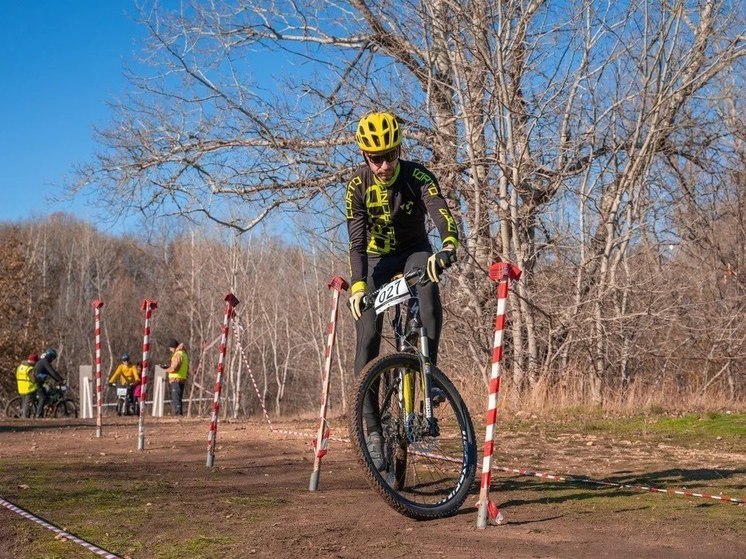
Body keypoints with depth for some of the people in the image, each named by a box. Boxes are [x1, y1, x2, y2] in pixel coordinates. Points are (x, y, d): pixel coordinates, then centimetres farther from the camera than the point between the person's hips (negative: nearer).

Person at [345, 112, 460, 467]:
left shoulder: (417, 176, -22)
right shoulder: (358, 186, -17)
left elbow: (442, 214, -39)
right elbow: (357, 241, -22)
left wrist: (448, 246, -61)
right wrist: (358, 285, -38)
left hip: (415, 253, -1)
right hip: (378, 259, 1)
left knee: (428, 285, -38)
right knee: (368, 336, -13)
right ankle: (371, 427, -10)